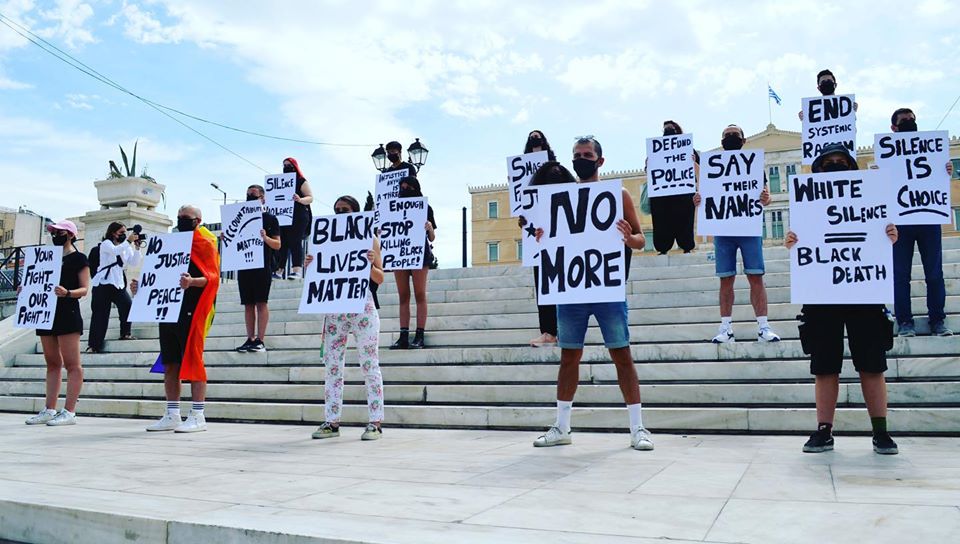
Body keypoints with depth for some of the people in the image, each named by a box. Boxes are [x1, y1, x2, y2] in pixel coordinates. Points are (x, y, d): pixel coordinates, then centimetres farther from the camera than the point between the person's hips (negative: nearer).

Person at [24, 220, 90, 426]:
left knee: (71, 363, -7)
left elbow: (84, 289, -7)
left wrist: (67, 293, -25)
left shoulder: (78, 258, -1)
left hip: (68, 312, -8)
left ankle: (69, 412, -9)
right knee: (52, 363, 9)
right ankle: (50, 410, 13)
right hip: (47, 312, 8)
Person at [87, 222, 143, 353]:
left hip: (118, 283, 5)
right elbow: (115, 251, -23)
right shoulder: (106, 244, -1)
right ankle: (93, 345, 0)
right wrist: (128, 241, -26)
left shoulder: (126, 247, 14)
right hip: (103, 283, -5)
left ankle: (125, 333, 3)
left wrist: (137, 247, -8)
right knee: (99, 313, -5)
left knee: (128, 306, -15)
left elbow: (134, 263, 1)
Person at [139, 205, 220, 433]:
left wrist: (192, 282, -31)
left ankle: (198, 416, -3)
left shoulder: (205, 243, -2)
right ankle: (172, 415, 15)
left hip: (191, 311, -8)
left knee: (192, 361, -7)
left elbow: (213, 277, -14)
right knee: (169, 364, 8)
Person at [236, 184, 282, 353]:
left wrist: (266, 238, -20)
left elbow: (277, 245, -1)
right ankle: (250, 339, 9)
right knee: (248, 304, 5)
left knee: (261, 302, -6)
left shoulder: (270, 218, 3)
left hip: (262, 265, -5)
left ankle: (260, 340, -5)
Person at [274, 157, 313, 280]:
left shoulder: (301, 181, 3)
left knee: (295, 242, -11)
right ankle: (278, 270, 5)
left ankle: (297, 270, -13)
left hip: (298, 216, -6)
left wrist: (300, 200, -22)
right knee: (281, 242, 3)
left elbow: (310, 198, -3)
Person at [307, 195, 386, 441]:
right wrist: (311, 265, -5)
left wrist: (370, 264, -18)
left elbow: (379, 279, 1)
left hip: (362, 307, -4)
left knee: (370, 365, -2)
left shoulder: (369, 239, 3)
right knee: (332, 365, 5)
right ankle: (331, 421, 12)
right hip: (334, 308, 4)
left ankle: (375, 422, 2)